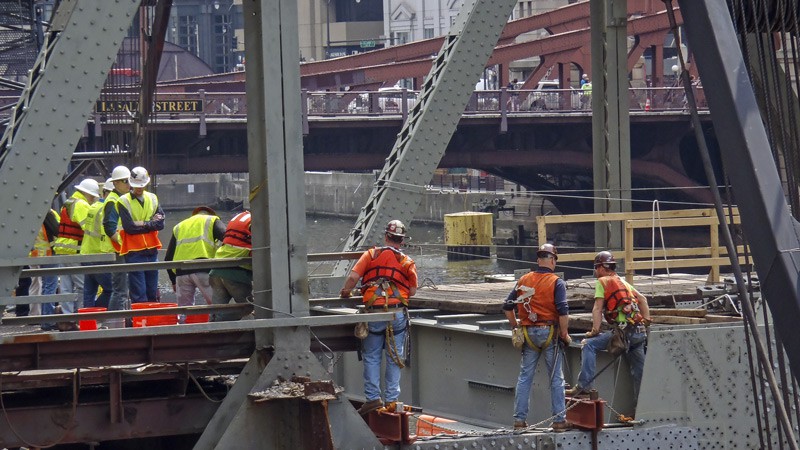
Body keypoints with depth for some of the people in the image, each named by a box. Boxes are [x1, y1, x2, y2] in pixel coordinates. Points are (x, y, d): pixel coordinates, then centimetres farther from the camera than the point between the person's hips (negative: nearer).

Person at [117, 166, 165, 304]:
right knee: (139, 296, -7)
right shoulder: (124, 201, -4)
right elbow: (129, 227, -14)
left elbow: (160, 224, -1)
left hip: (151, 250, 5)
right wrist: (151, 223, -6)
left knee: (153, 294, 9)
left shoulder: (153, 199, 11)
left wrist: (142, 224, -12)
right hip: (134, 252, -5)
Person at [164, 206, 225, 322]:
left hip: (181, 272, 4)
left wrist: (173, 281, 32)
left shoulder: (178, 227, 30)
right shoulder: (212, 220, 19)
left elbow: (168, 259, 25)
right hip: (203, 269, -4)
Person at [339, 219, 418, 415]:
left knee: (372, 357, 8)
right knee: (394, 359, 8)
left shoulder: (371, 255, 3)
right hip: (398, 312, 1)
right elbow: (412, 291, 6)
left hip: (374, 312, -1)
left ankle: (373, 398, 2)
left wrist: (345, 292, 14)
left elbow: (353, 277, -6)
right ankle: (391, 400, 8)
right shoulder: (407, 262, 7)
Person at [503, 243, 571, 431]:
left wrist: (515, 325, 19)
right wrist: (564, 333, -6)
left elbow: (507, 307, 7)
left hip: (529, 333, 4)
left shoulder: (524, 280, 6)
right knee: (556, 378, 4)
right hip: (549, 331, -4)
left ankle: (519, 419, 9)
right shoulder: (557, 282, -7)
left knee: (524, 376, 10)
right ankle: (559, 419, 5)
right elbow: (563, 311, -16)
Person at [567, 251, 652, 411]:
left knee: (589, 345, -9)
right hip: (640, 332, 8)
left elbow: (597, 309, -4)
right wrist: (646, 321, 26)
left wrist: (595, 331, -5)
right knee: (639, 371, 12)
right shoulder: (623, 282, 26)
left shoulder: (603, 282, 4)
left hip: (624, 330, -8)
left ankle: (584, 384, -18)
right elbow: (642, 299, 26)